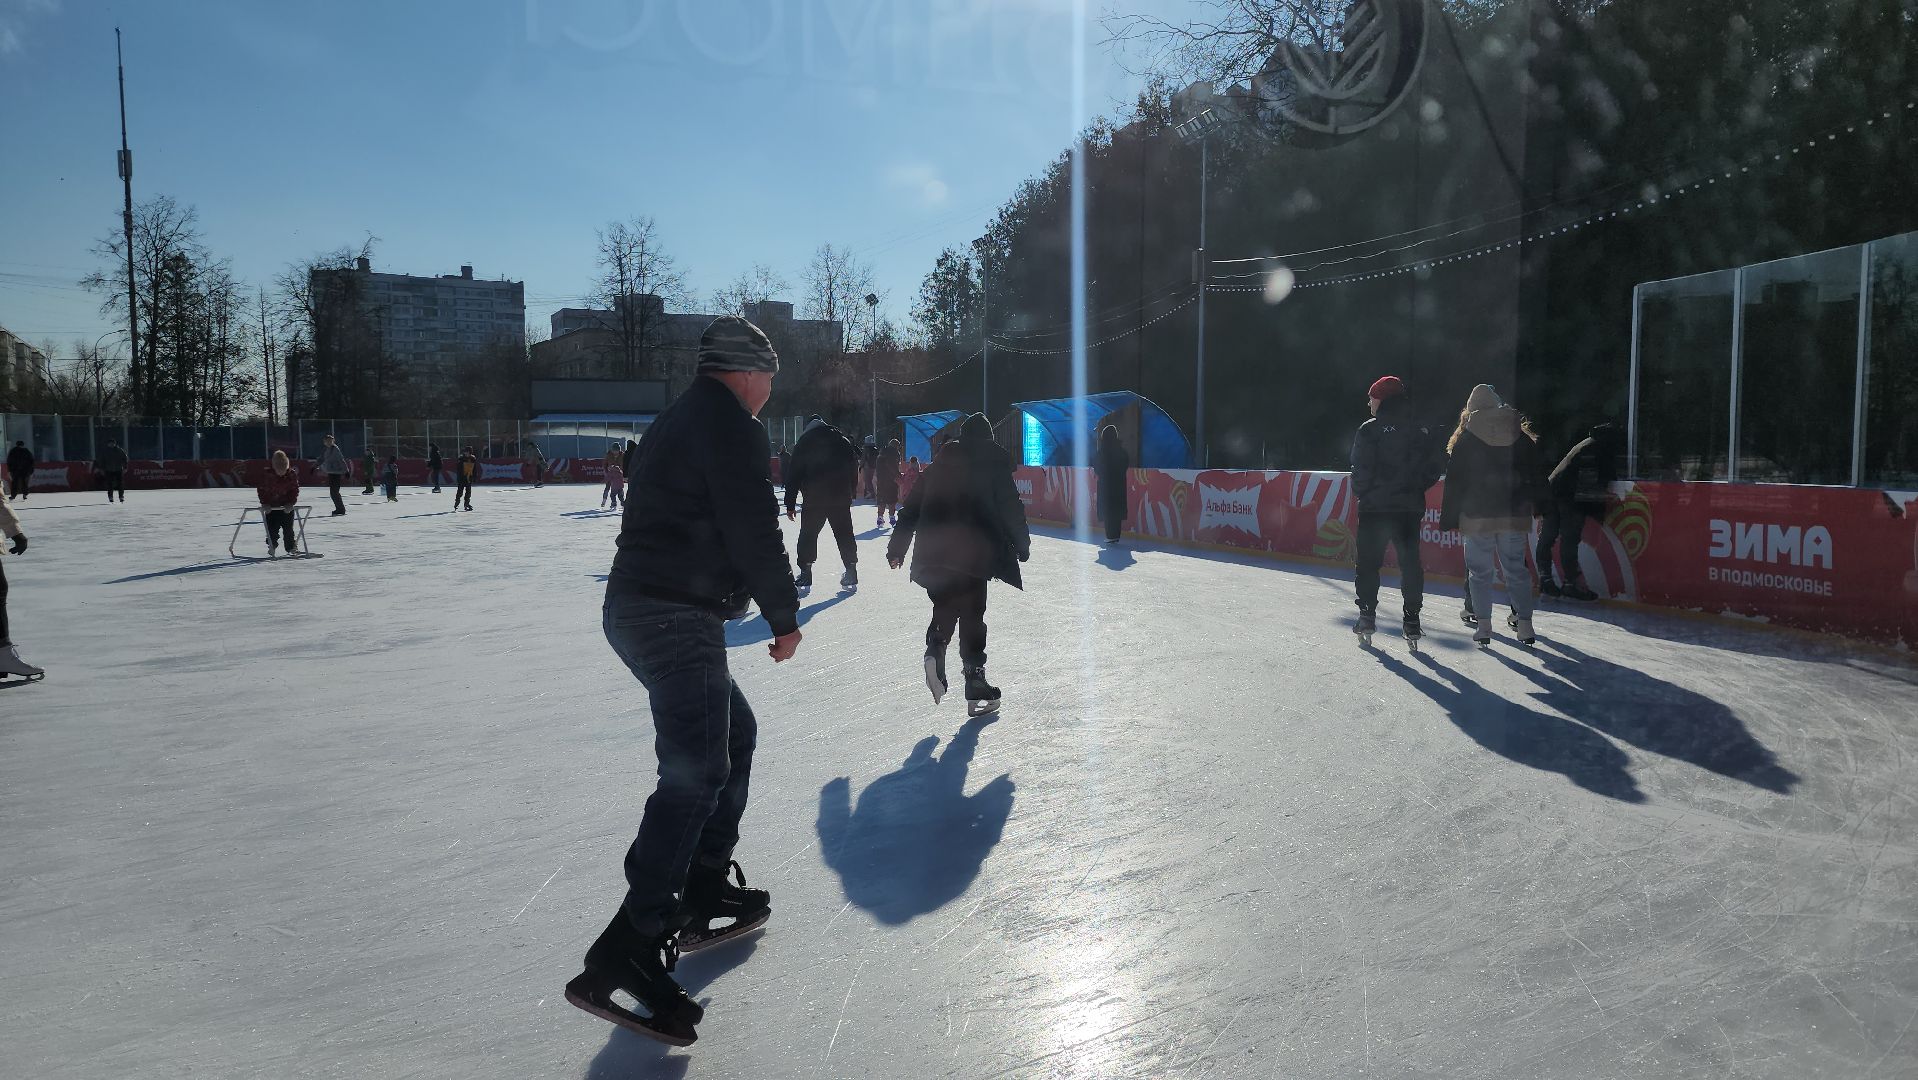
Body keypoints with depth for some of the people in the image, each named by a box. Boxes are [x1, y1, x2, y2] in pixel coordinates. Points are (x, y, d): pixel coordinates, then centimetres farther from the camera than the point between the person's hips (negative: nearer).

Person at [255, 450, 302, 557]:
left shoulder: (292, 475, -8)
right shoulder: (267, 475, -12)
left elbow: (295, 490, -4)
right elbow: (261, 489, -6)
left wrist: (291, 503, -15)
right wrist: (264, 503, -14)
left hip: (287, 507, 1)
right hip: (271, 507, -1)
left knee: (288, 528, 5)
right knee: (272, 529, -4)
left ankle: (291, 548, 17)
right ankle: (271, 547, 11)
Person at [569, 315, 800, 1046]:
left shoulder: (682, 420, 20)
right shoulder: (731, 428, -11)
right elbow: (755, 534, -14)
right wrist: (785, 616, -3)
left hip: (639, 606, 10)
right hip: (677, 617, -10)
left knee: (735, 732, 21)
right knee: (695, 773, -13)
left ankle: (705, 891, 26)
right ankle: (625, 959, -16)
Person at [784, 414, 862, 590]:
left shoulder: (803, 443, 3)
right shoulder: (841, 439, 9)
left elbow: (794, 475, 0)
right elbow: (854, 465, 9)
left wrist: (790, 504, 2)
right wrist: (851, 492, 14)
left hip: (814, 499, -2)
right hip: (841, 498, 2)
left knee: (808, 535, 6)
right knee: (845, 535, 10)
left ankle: (805, 575, 2)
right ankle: (851, 572, 9)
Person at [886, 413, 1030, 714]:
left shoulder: (938, 466, 14)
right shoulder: (994, 464, 3)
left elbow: (911, 508, 14)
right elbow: (1011, 509, 0)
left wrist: (897, 548, 19)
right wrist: (1022, 545, 12)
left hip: (933, 556, 3)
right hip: (973, 556, -3)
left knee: (945, 609, 18)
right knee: (972, 616, 3)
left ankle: (935, 651, -12)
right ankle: (976, 689, 3)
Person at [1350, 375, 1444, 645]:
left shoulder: (1370, 429, -8)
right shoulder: (1421, 430, 6)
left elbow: (1361, 468, -13)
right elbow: (1438, 463, 5)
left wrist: (1361, 492, 2)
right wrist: (1416, 488, 12)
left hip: (1374, 506, -3)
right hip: (1410, 508, 3)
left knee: (1368, 562, 7)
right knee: (1410, 561, 7)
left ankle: (1367, 615, 6)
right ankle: (1412, 620, 5)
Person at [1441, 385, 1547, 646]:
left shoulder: (1465, 439, -4)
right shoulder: (1521, 437, 6)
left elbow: (1455, 482, -5)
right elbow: (1537, 476, 8)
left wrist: (1449, 518, -2)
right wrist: (1540, 507, 16)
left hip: (1477, 516, -3)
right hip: (1514, 514, 3)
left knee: (1480, 571, 5)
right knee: (1516, 568, 9)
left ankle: (1484, 625, 5)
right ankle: (1524, 624, 7)